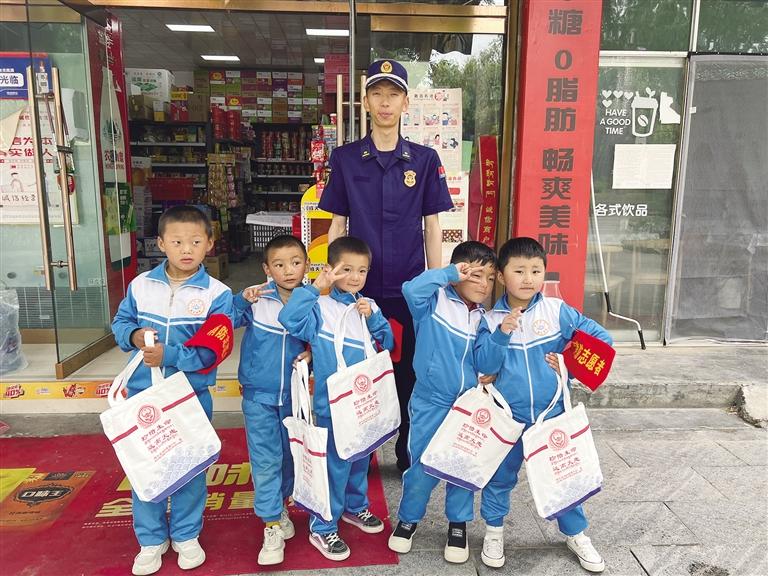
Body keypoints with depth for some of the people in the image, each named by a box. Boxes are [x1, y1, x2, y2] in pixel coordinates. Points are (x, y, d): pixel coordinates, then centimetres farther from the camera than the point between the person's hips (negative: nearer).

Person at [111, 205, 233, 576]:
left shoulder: (216, 294, -11)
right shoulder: (140, 286, -1)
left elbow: (212, 351, -15)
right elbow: (120, 323, 10)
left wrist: (170, 355, -25)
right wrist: (134, 336, -11)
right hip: (143, 393, 3)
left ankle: (186, 535, 33)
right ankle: (151, 539, 32)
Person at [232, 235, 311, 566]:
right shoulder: (257, 300, -13)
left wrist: (311, 353, -14)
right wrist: (242, 300, -22)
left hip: (293, 395, 3)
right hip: (259, 395, -2)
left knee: (289, 455, 18)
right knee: (265, 461, 0)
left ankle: (278, 504, 43)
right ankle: (273, 525, 14)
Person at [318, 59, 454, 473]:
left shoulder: (424, 160, 2)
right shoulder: (345, 158, 2)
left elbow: (432, 227, 3)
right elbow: (337, 225, 5)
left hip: (409, 287, 0)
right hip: (360, 286, 0)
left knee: (409, 373, 10)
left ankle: (409, 456, 29)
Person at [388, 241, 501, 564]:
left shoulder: (483, 318, 3)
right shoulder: (434, 302, -11)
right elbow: (412, 289, -33)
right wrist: (449, 273, -28)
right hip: (430, 404, -4)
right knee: (423, 465, 4)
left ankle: (458, 524, 33)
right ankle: (408, 519, 30)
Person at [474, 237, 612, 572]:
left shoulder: (558, 311, -7)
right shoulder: (491, 320, -8)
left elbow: (602, 340, -3)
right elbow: (484, 364, -16)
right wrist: (501, 334, -27)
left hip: (552, 413, 1)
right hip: (507, 416, 0)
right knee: (500, 475, 13)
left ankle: (576, 535, 37)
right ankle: (494, 531, 37)